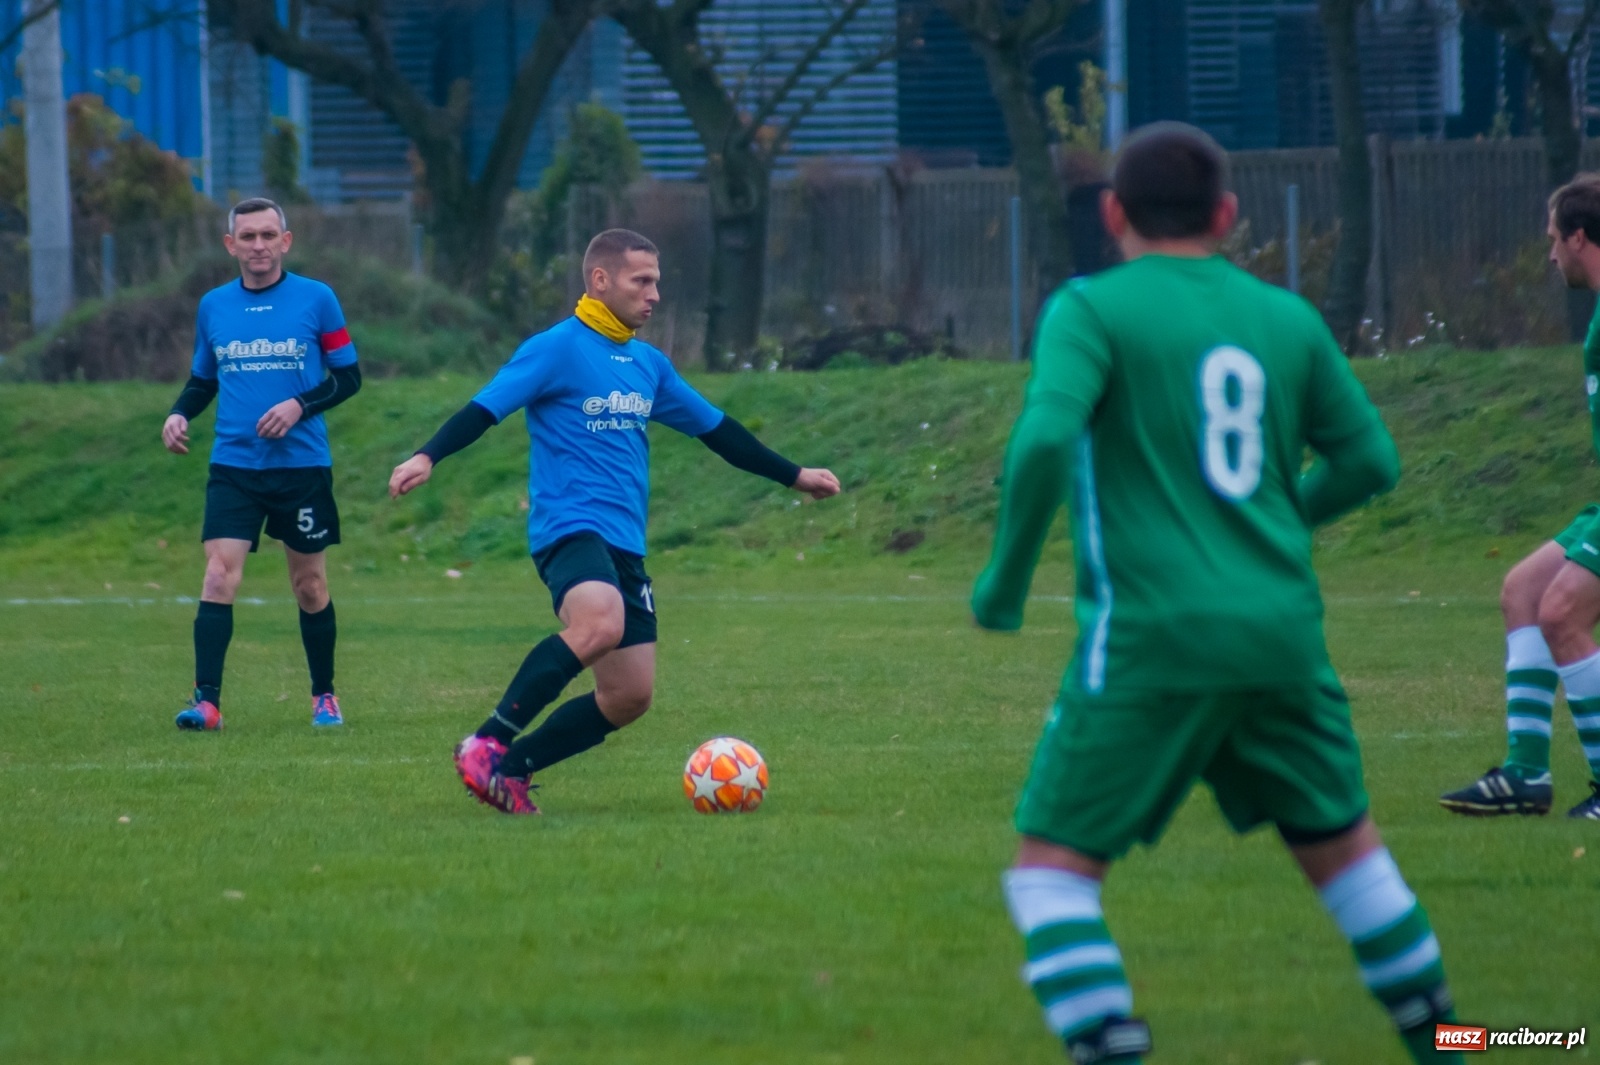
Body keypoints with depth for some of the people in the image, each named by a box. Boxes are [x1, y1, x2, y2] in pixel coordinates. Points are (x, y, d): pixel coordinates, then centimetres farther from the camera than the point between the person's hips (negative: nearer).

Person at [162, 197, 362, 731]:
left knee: (310, 585, 8)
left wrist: (300, 406, -15)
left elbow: (349, 377, 1)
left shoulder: (316, 300, -1)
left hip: (303, 466, -1)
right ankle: (207, 700, -18)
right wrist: (179, 413, -1)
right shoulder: (213, 306, 7)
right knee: (219, 574, -14)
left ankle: (324, 696, 25)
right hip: (234, 466, 1)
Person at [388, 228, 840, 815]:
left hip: (625, 545, 8)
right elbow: (486, 408, -13)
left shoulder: (650, 365, 18)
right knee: (599, 622, -37)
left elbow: (715, 429, 28)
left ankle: (507, 770, 12)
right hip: (569, 526, -8)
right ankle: (484, 747, -31)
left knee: (630, 696, 1)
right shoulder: (556, 349, -4)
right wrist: (426, 457, -29)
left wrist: (794, 476, 32)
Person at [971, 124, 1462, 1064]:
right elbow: (1371, 460, 14)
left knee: (1053, 868, 1)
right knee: (1343, 844, 24)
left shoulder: (1093, 309, -4)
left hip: (1151, 637, -5)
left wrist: (1006, 580, -5)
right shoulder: (1288, 319, 9)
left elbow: (1044, 442, -19)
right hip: (1283, 630, 5)